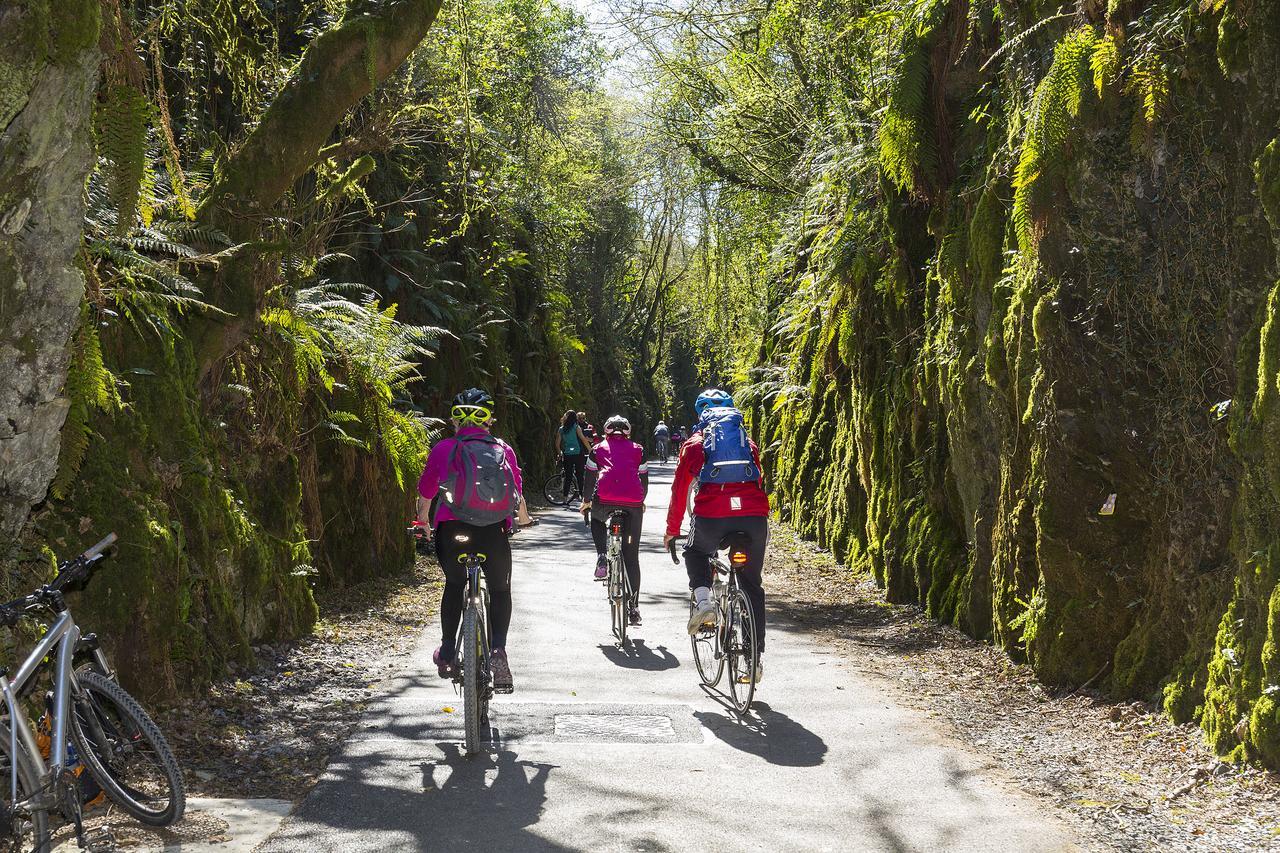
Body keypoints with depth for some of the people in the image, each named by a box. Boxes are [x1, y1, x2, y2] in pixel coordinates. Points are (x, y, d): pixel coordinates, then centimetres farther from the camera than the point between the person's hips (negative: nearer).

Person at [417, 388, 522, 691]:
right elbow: (517, 491, 25)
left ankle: (447, 652, 24)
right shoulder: (504, 450, 12)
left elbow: (426, 490, 18)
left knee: (454, 585, 25)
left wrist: (423, 521, 37)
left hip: (451, 530, 0)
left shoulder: (443, 449, 7)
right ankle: (498, 650, -4)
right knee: (500, 590, 17)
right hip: (493, 531, 0)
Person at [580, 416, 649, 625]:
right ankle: (633, 608, 8)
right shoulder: (637, 449, 24)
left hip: (605, 498, -1)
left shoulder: (599, 448, 21)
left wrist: (586, 502, 37)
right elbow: (644, 480, 25)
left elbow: (590, 478, 22)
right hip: (633, 502, 1)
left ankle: (602, 559, 11)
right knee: (631, 554, 9)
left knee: (596, 520, 36)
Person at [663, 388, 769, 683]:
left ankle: (703, 601, 6)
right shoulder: (748, 442, 26)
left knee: (695, 553, 32)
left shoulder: (695, 443, 18)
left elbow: (680, 489, 18)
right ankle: (757, 656, 12)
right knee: (752, 587, 17)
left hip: (711, 516, -2)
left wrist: (672, 530, 27)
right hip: (754, 517, 2)